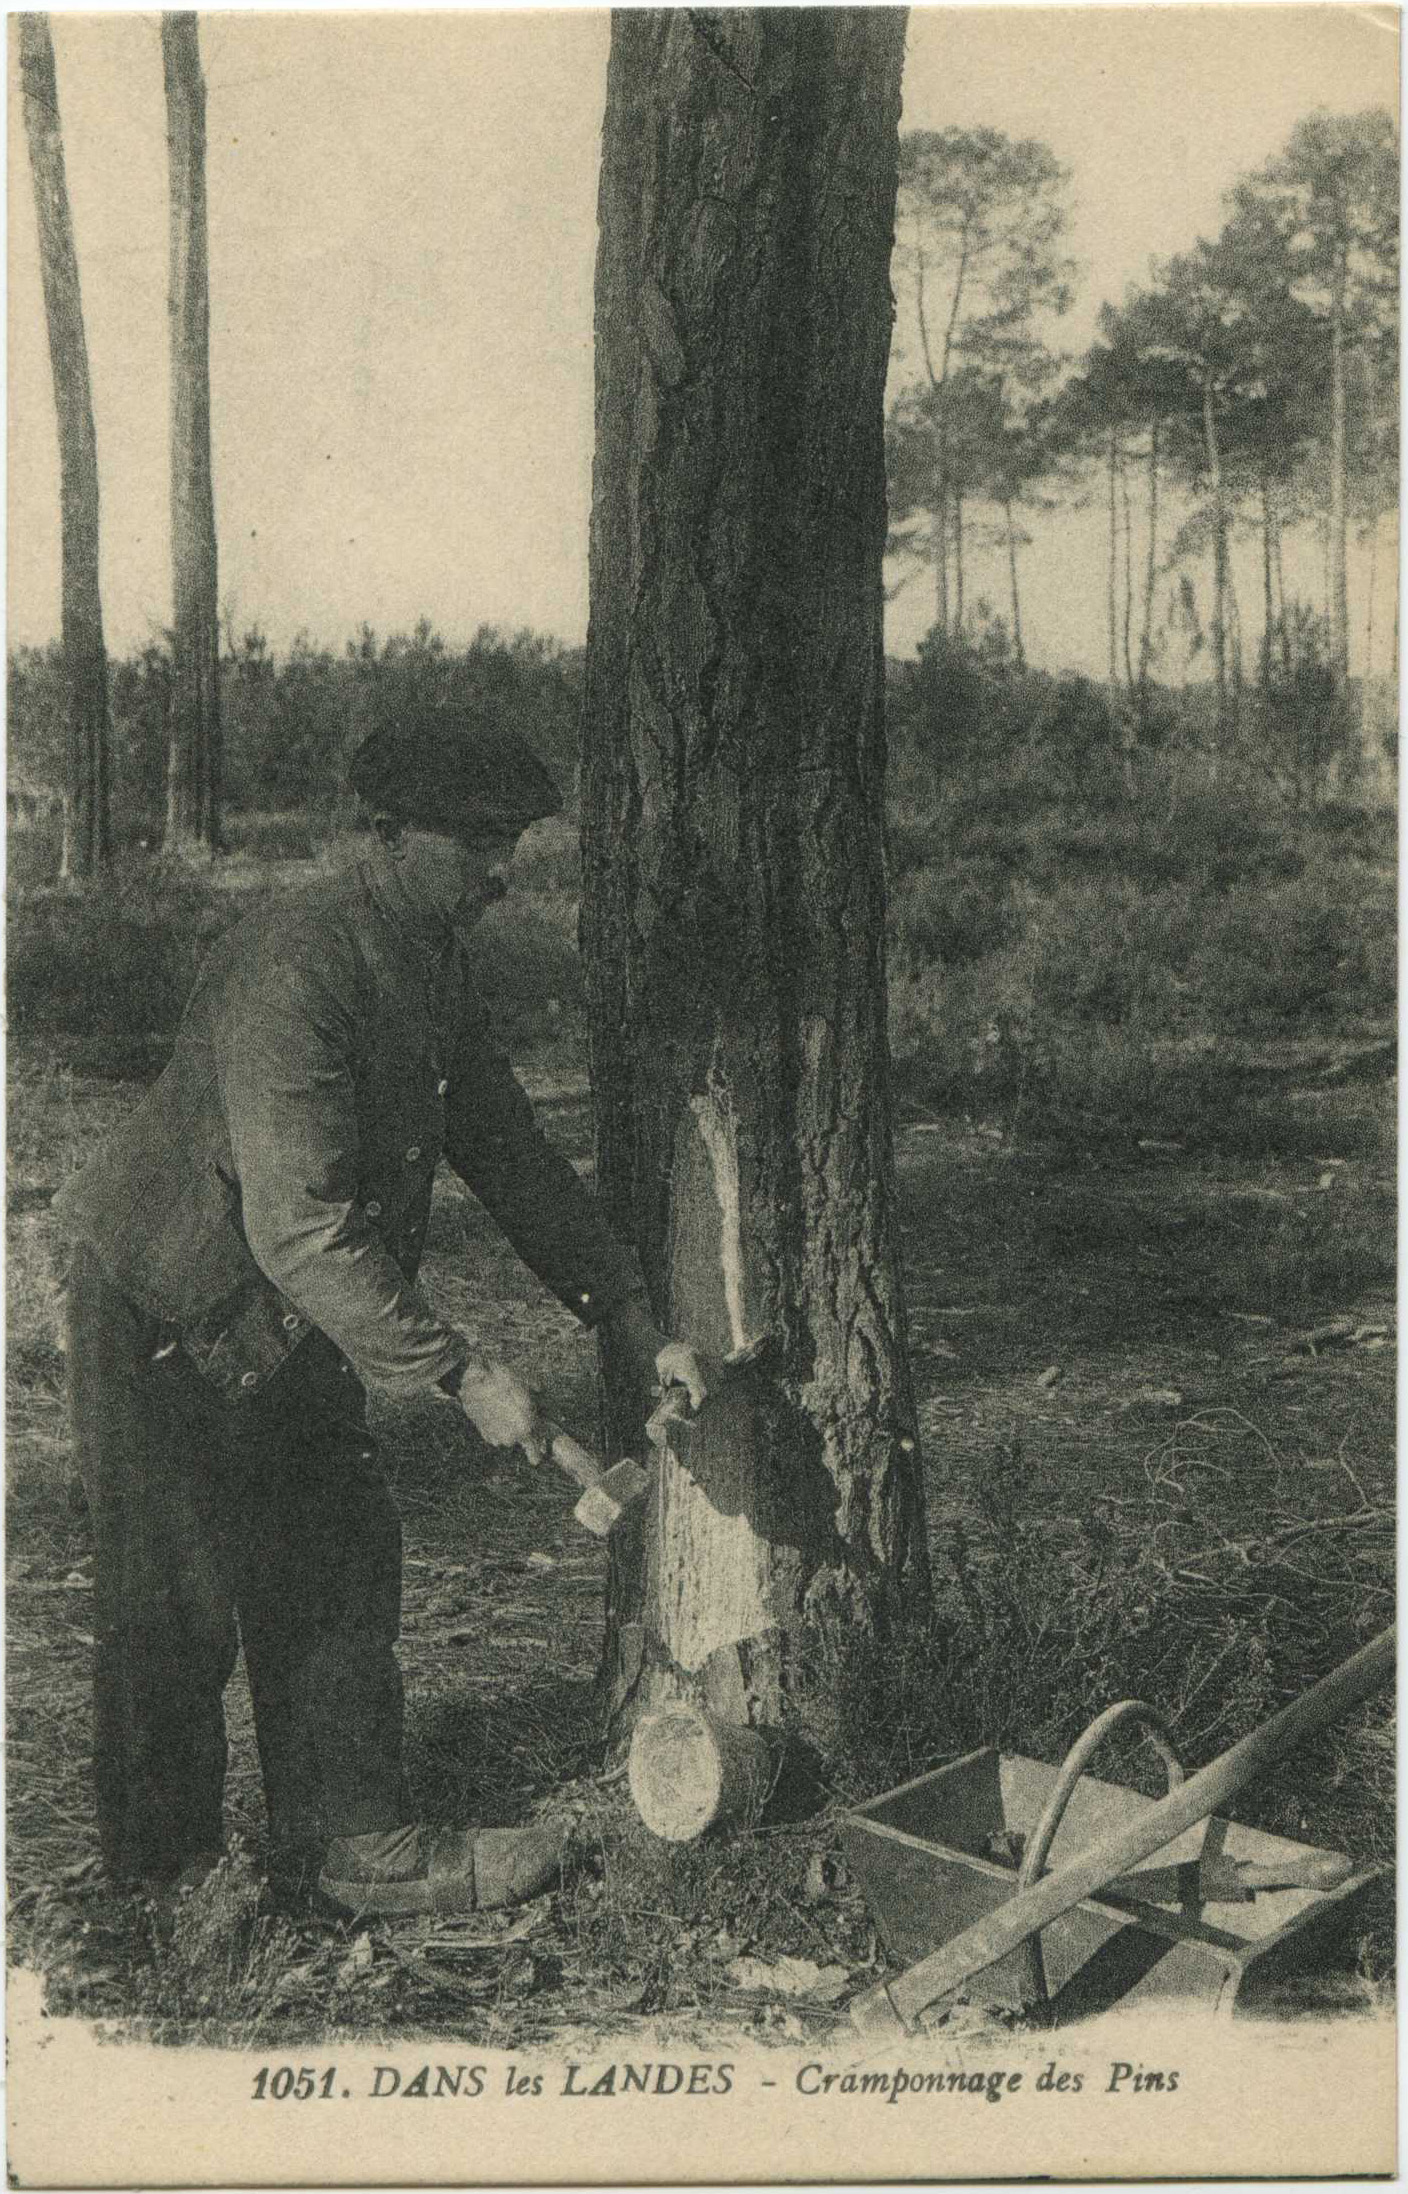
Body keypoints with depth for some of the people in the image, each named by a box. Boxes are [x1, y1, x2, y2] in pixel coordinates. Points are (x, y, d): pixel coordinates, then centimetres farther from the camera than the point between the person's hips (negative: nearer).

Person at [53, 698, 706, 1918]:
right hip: (167, 1322, -9)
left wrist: (630, 1317, 0)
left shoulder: (432, 958, 0)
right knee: (179, 1600, 4)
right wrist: (461, 1373, -33)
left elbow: (505, 1146, 5)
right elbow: (300, 1231, -34)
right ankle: (165, 1863, 25)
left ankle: (356, 1842, 23)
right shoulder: (293, 970, -30)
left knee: (339, 1563, 11)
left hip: (289, 1321, 9)